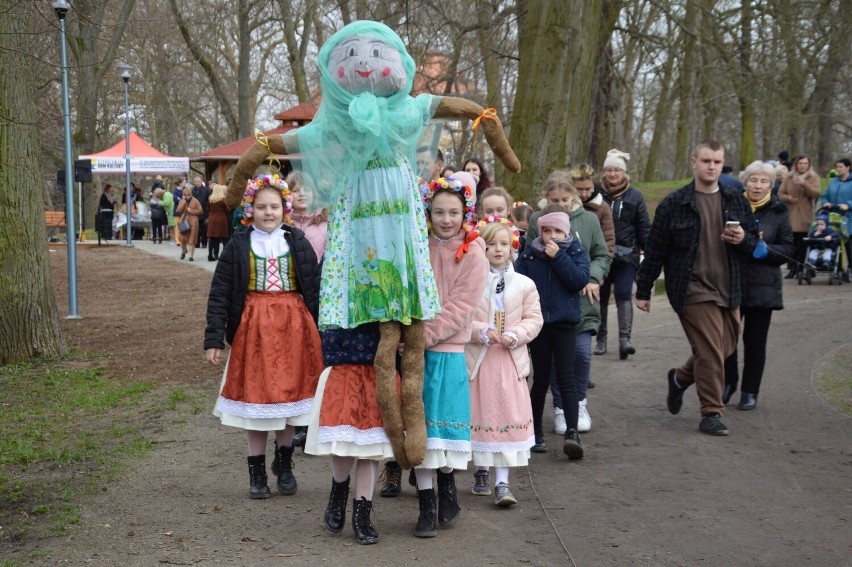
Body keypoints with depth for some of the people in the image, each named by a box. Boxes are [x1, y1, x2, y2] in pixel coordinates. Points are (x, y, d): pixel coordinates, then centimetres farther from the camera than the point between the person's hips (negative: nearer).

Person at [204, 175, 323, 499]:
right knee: (255, 397, 4)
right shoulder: (238, 247, -1)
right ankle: (257, 473, 15)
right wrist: (214, 339, -7)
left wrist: (320, 333, 0)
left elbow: (315, 290, 3)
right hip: (253, 328, -1)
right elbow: (219, 295, -1)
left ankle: (285, 466, 26)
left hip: (293, 327, 1)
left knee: (288, 392, 9)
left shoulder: (298, 243, 3)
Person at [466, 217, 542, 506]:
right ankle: (481, 472, 27)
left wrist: (515, 335, -12)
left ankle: (502, 482, 0)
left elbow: (534, 319, 4)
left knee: (508, 417, -3)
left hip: (511, 361, 1)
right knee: (480, 415, 9)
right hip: (478, 359, -1)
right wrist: (482, 332, -18)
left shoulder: (524, 284, 3)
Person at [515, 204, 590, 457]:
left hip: (564, 324, -1)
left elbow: (580, 280, -14)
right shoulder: (529, 254, 2)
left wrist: (558, 257, -18)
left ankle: (572, 432, -11)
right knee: (540, 379, 10)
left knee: (566, 378, -8)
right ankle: (535, 431, 21)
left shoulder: (576, 252, 0)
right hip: (537, 323, 2)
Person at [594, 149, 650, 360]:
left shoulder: (634, 196, 1)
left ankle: (624, 339, -14)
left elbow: (643, 227, 3)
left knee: (624, 295, -11)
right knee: (601, 297, 9)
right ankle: (601, 339, 20)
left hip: (626, 255, -1)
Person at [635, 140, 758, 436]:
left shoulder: (736, 201, 8)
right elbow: (654, 250, -1)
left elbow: (754, 242, 15)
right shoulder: (674, 203, -4)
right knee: (710, 351, -9)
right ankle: (712, 414, 4)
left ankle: (680, 378, 38)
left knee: (725, 348, 13)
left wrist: (743, 239, -10)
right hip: (693, 289, -5)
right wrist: (643, 291, 0)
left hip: (728, 290, 5)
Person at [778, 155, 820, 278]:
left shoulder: (813, 177, 6)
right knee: (792, 243, -4)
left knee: (803, 244, -4)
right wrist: (788, 198, -9)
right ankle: (792, 268, 1)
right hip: (791, 215, 1)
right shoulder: (788, 178, 11)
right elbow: (780, 194, 12)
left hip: (805, 217, -1)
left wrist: (804, 184, -21)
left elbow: (816, 193, -7)